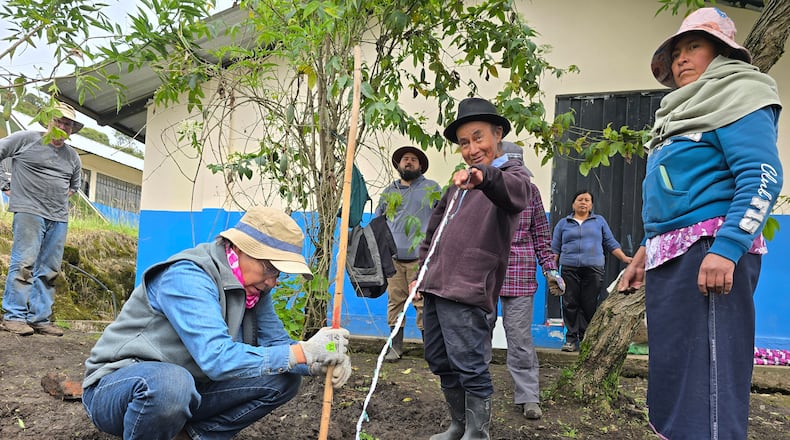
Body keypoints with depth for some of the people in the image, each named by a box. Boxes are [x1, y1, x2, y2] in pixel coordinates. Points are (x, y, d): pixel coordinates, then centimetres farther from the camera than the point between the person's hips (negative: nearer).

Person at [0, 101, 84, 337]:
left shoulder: (72, 157, 18)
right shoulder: (26, 139, 3)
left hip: (59, 218, 5)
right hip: (29, 211, -5)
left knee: (49, 271, 4)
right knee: (24, 262, -10)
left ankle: (40, 318, 9)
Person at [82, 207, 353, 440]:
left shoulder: (253, 285, -2)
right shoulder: (188, 277, -27)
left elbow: (276, 342, -3)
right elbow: (217, 357, -36)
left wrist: (321, 361, -23)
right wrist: (304, 352, -36)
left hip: (186, 391, 7)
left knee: (284, 378, -7)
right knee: (169, 383, -42)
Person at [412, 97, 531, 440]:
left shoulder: (510, 173, -2)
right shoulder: (460, 182, 22)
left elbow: (516, 192, -29)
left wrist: (484, 176, -50)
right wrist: (423, 272, 20)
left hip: (467, 293, -8)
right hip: (434, 288, 8)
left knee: (469, 366, -6)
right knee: (440, 363, 15)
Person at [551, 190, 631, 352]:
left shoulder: (599, 221, 16)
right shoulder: (563, 223, 15)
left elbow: (610, 243, 16)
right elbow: (555, 249, 13)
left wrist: (625, 258, 5)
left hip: (593, 269, 0)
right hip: (569, 269, 0)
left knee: (589, 305, -4)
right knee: (570, 304, -3)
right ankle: (571, 338, 4)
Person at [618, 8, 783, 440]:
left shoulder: (737, 94, -2)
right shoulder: (682, 112, 25)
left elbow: (762, 178, -15)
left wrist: (726, 249, -26)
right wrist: (646, 251, 23)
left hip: (709, 252, -9)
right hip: (669, 256, 10)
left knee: (706, 380, -10)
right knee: (669, 376, 12)